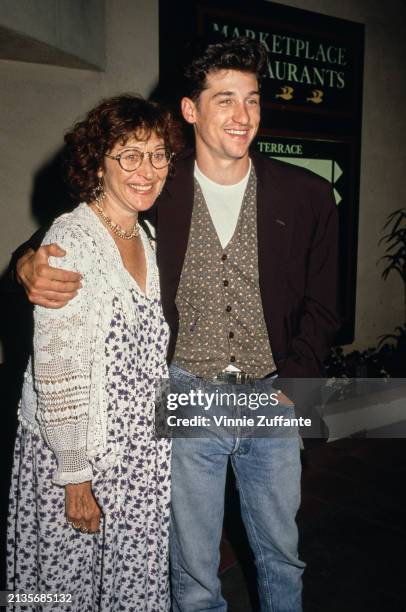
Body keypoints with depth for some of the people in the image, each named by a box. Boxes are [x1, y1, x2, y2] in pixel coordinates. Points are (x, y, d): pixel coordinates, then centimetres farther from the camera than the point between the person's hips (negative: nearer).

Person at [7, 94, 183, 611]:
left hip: (142, 454, 6)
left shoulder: (149, 239, 6)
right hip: (74, 453, -6)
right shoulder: (72, 239, -17)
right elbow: (56, 369, -19)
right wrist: (76, 477, -16)